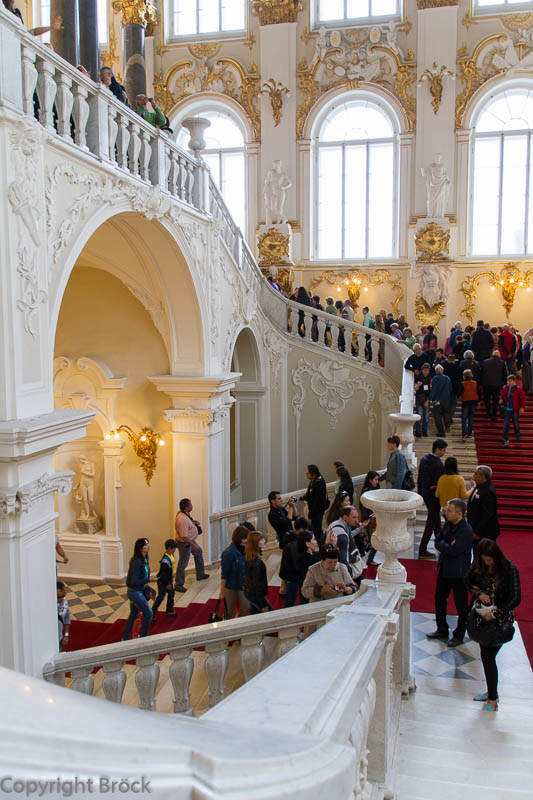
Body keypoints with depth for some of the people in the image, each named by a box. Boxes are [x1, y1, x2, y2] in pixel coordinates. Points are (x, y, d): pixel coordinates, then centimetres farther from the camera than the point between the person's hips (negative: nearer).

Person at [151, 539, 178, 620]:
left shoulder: (171, 556, 2)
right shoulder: (165, 560, -29)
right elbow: (163, 573, -28)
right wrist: (167, 584, -21)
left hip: (169, 580, 10)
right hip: (163, 582, -10)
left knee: (171, 594, 20)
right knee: (160, 597, -6)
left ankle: (169, 610, 35)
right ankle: (152, 613, 1)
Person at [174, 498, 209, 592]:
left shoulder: (185, 514, -4)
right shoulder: (182, 519, -34)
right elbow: (184, 536, -33)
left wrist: (194, 522, 5)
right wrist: (193, 545, -27)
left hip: (190, 540, 11)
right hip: (184, 543, -11)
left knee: (198, 552, 28)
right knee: (183, 564, 0)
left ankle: (200, 574, 44)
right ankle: (179, 585, 13)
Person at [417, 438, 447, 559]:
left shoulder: (424, 459, 4)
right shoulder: (437, 463, -22)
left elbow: (419, 478, 11)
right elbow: (437, 483, -22)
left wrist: (420, 493, 18)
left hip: (425, 494, 9)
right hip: (434, 496, -9)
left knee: (436, 518, 22)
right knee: (431, 522, 0)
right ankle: (422, 551, 4)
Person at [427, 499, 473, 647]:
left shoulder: (466, 531, -24)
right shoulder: (448, 524, 1)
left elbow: (453, 551, -29)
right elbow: (437, 541, 0)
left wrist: (443, 545, -12)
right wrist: (447, 546, -16)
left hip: (459, 573, -8)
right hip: (444, 569, 8)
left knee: (461, 605, 9)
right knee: (439, 599, 18)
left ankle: (459, 635, 25)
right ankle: (442, 630, 35)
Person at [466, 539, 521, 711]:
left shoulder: (509, 569, -20)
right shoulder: (478, 565, -6)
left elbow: (515, 599, -22)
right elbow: (468, 581, 10)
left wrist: (494, 613, -23)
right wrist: (479, 592, -9)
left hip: (500, 619, -5)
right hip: (482, 615, 5)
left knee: (488, 656, -4)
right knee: (485, 654, 13)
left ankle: (493, 698, 11)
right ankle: (491, 691, 31)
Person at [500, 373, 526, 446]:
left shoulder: (518, 389, -10)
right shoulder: (505, 388, 2)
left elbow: (523, 398, -7)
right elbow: (502, 396, 17)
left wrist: (522, 407, -12)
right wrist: (501, 400, -5)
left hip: (515, 410, -3)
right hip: (507, 409, 3)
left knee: (516, 423, 14)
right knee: (506, 425, 0)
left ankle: (517, 435, 42)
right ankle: (505, 440, 3)